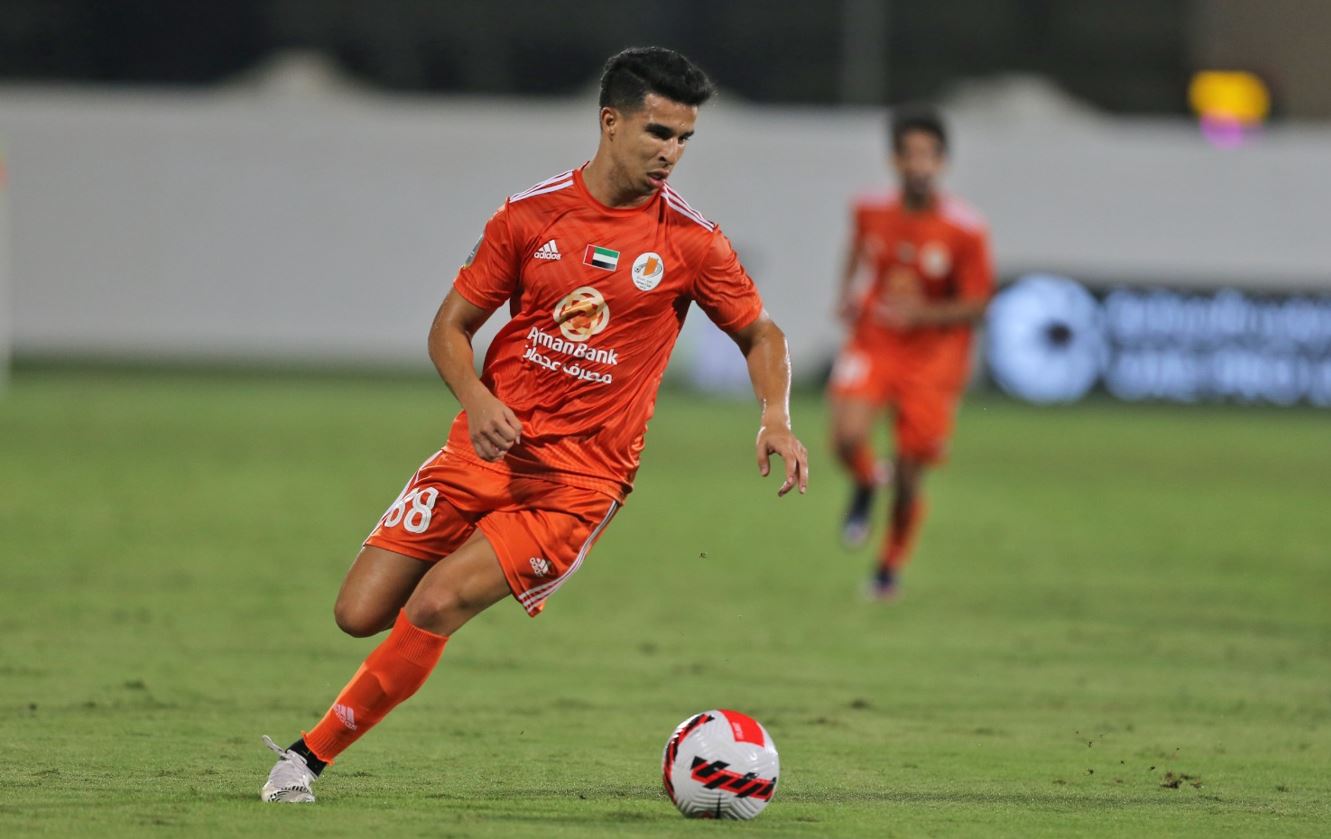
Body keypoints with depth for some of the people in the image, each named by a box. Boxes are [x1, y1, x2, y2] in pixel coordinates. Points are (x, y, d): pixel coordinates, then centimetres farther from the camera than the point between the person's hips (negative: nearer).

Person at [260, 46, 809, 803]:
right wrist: (477, 401, -14)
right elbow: (451, 326, 7)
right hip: (492, 448, 3)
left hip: (582, 477, -3)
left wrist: (776, 418, -10)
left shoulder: (692, 242, -3)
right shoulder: (532, 214, 1)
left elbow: (761, 334, 10)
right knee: (361, 614, -3)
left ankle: (312, 755, -5)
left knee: (434, 605, -19)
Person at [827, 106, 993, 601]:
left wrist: (923, 314, -25)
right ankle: (866, 483, 13)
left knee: (908, 479, 2)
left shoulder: (964, 230, -13)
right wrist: (848, 296, 3)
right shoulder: (872, 212, -4)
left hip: (932, 359, -2)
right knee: (847, 439, -25)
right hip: (872, 344, 2)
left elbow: (975, 306, -10)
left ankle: (891, 566, 29)